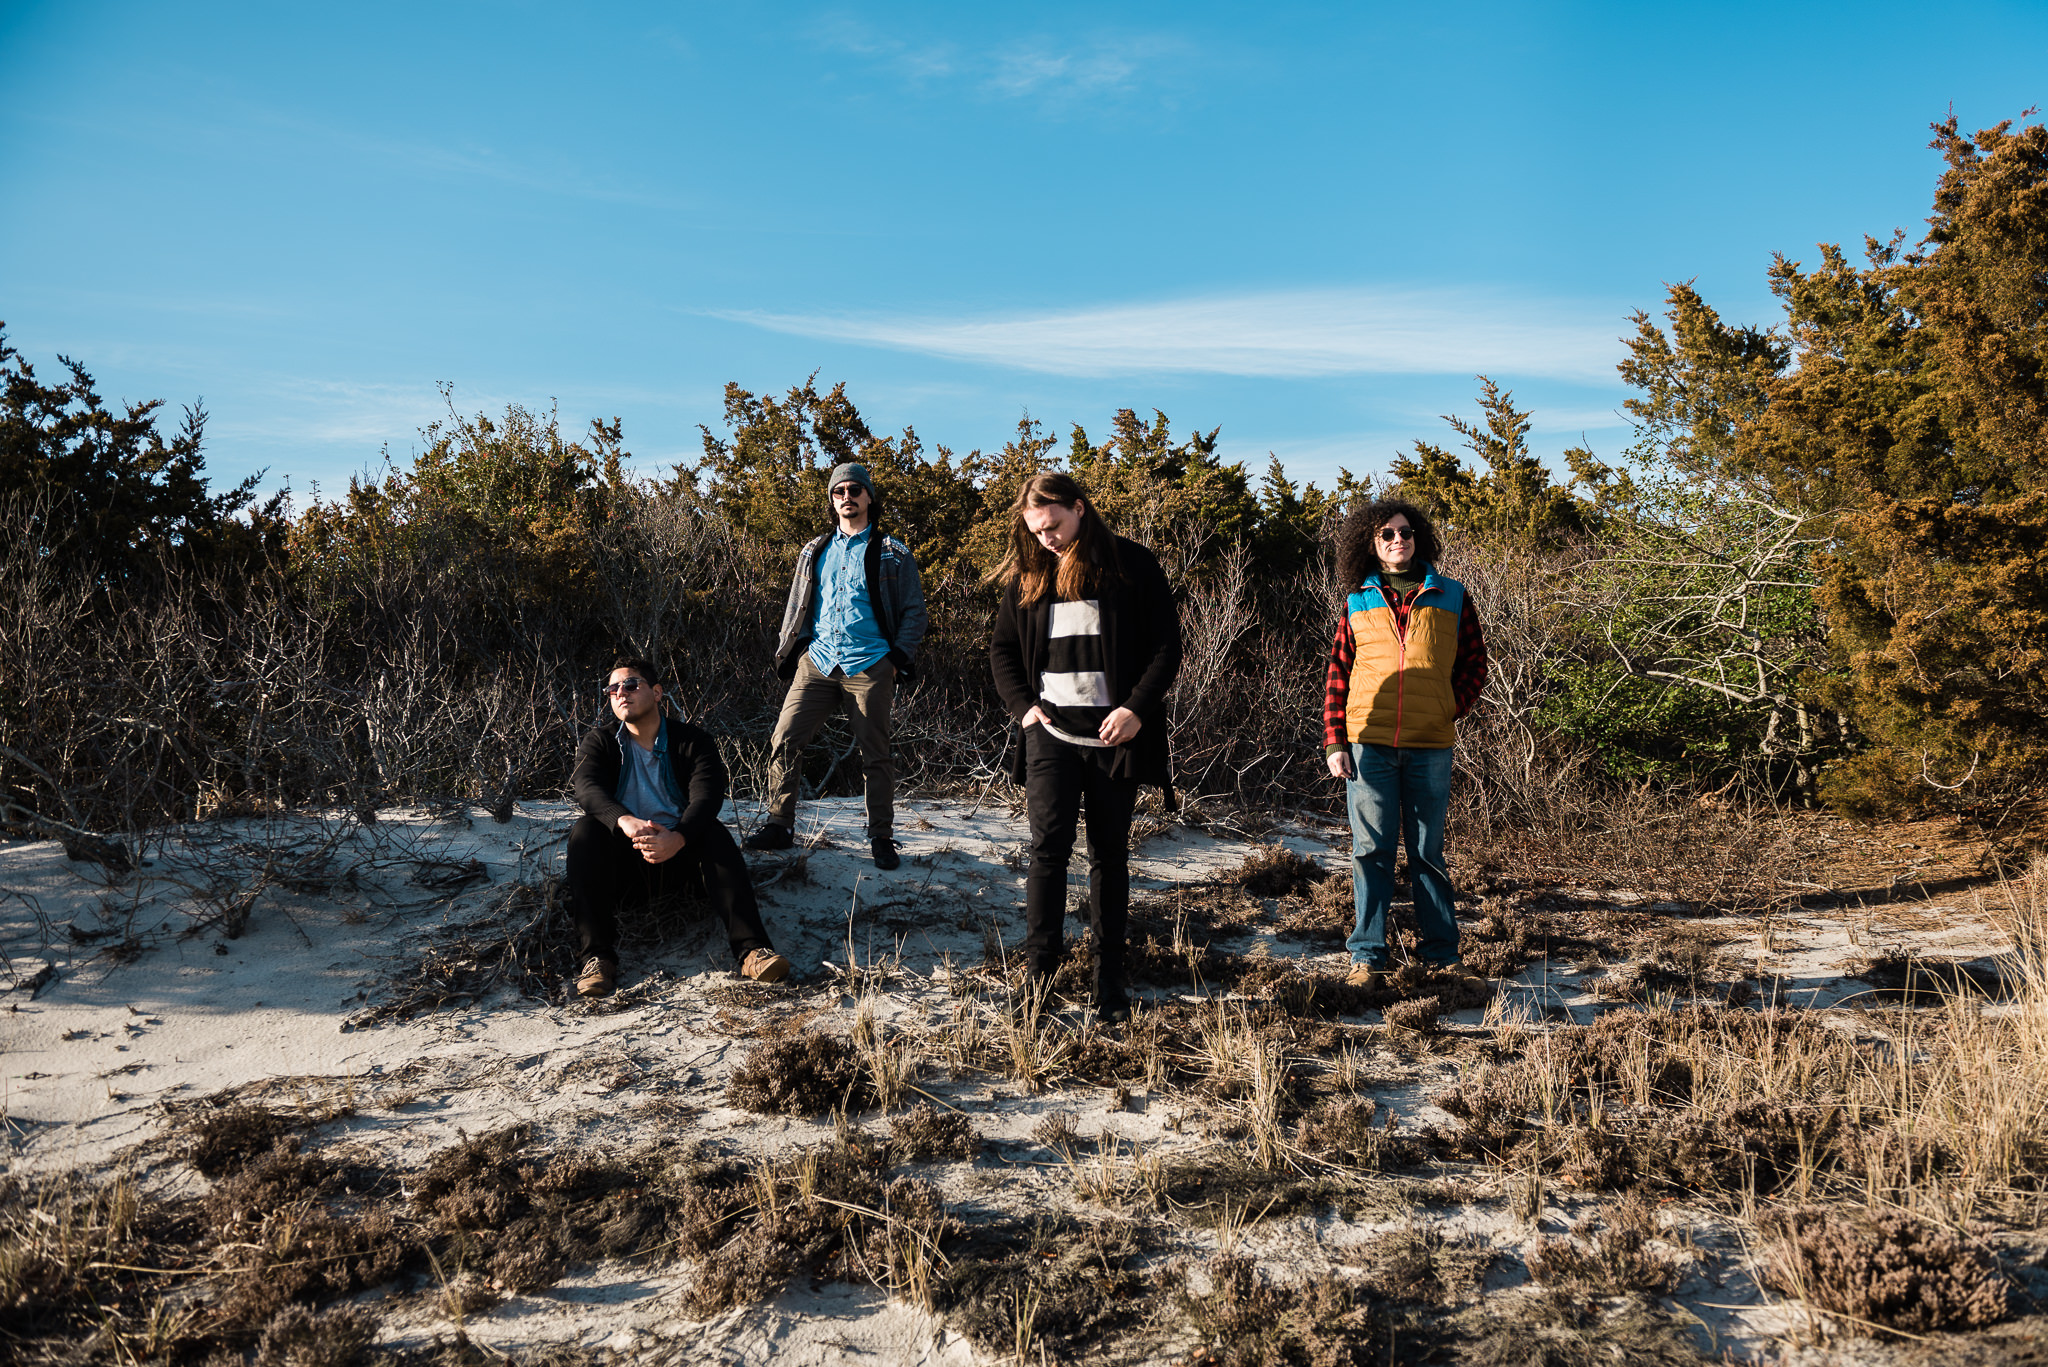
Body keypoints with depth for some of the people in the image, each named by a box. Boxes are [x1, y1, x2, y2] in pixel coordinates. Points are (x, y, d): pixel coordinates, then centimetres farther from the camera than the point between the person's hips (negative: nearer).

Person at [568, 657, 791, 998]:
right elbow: (586, 787, -12)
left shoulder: (692, 741, 5)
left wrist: (678, 838, -37)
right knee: (583, 831, -26)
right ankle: (598, 956, -36)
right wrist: (624, 821, -36)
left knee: (714, 832, -29)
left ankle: (751, 948, -42)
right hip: (624, 863, 1)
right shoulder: (598, 742, 10)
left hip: (679, 853, -1)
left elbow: (707, 795, -14)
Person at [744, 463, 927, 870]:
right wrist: (789, 653, 9)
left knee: (875, 755, 1)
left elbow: (914, 610, 6)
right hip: (817, 662, 3)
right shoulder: (815, 552, 17)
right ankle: (779, 826, 5)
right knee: (784, 741, -6)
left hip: (869, 667, -3)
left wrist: (900, 658, -5)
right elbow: (796, 607, 21)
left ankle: (882, 838, 12)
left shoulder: (892, 554, 7)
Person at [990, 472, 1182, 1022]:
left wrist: (1137, 708, -12)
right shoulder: (1027, 574, 9)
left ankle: (1109, 980, 16)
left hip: (1115, 733, -2)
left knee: (1109, 855, 6)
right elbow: (1002, 648, 17)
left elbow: (1167, 644, -1)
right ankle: (1037, 971, -1)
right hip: (1052, 732, 2)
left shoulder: (1132, 565, -1)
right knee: (1049, 846, -8)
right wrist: (1022, 705, 3)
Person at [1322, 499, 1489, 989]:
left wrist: (1454, 711, -2)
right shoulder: (1358, 603, 7)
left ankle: (1441, 952, 19)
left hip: (1430, 747, 0)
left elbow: (1474, 663, 12)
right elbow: (1338, 676, 8)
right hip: (1369, 743, 0)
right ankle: (1367, 957, 9)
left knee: (1428, 852, 9)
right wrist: (1334, 742, 1)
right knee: (1371, 851, 3)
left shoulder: (1452, 598, 7)